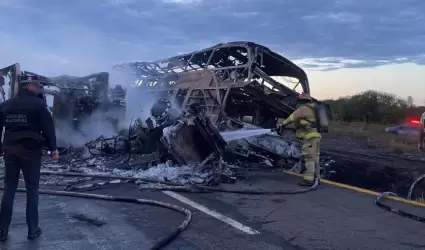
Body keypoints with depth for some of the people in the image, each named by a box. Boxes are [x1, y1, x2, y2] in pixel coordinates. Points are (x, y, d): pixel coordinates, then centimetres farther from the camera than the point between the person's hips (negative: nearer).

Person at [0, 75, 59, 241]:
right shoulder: (38, 103, -5)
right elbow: (48, 127, -9)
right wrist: (53, 148, -4)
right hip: (30, 150, -4)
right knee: (32, 189, 4)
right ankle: (33, 229, 9)